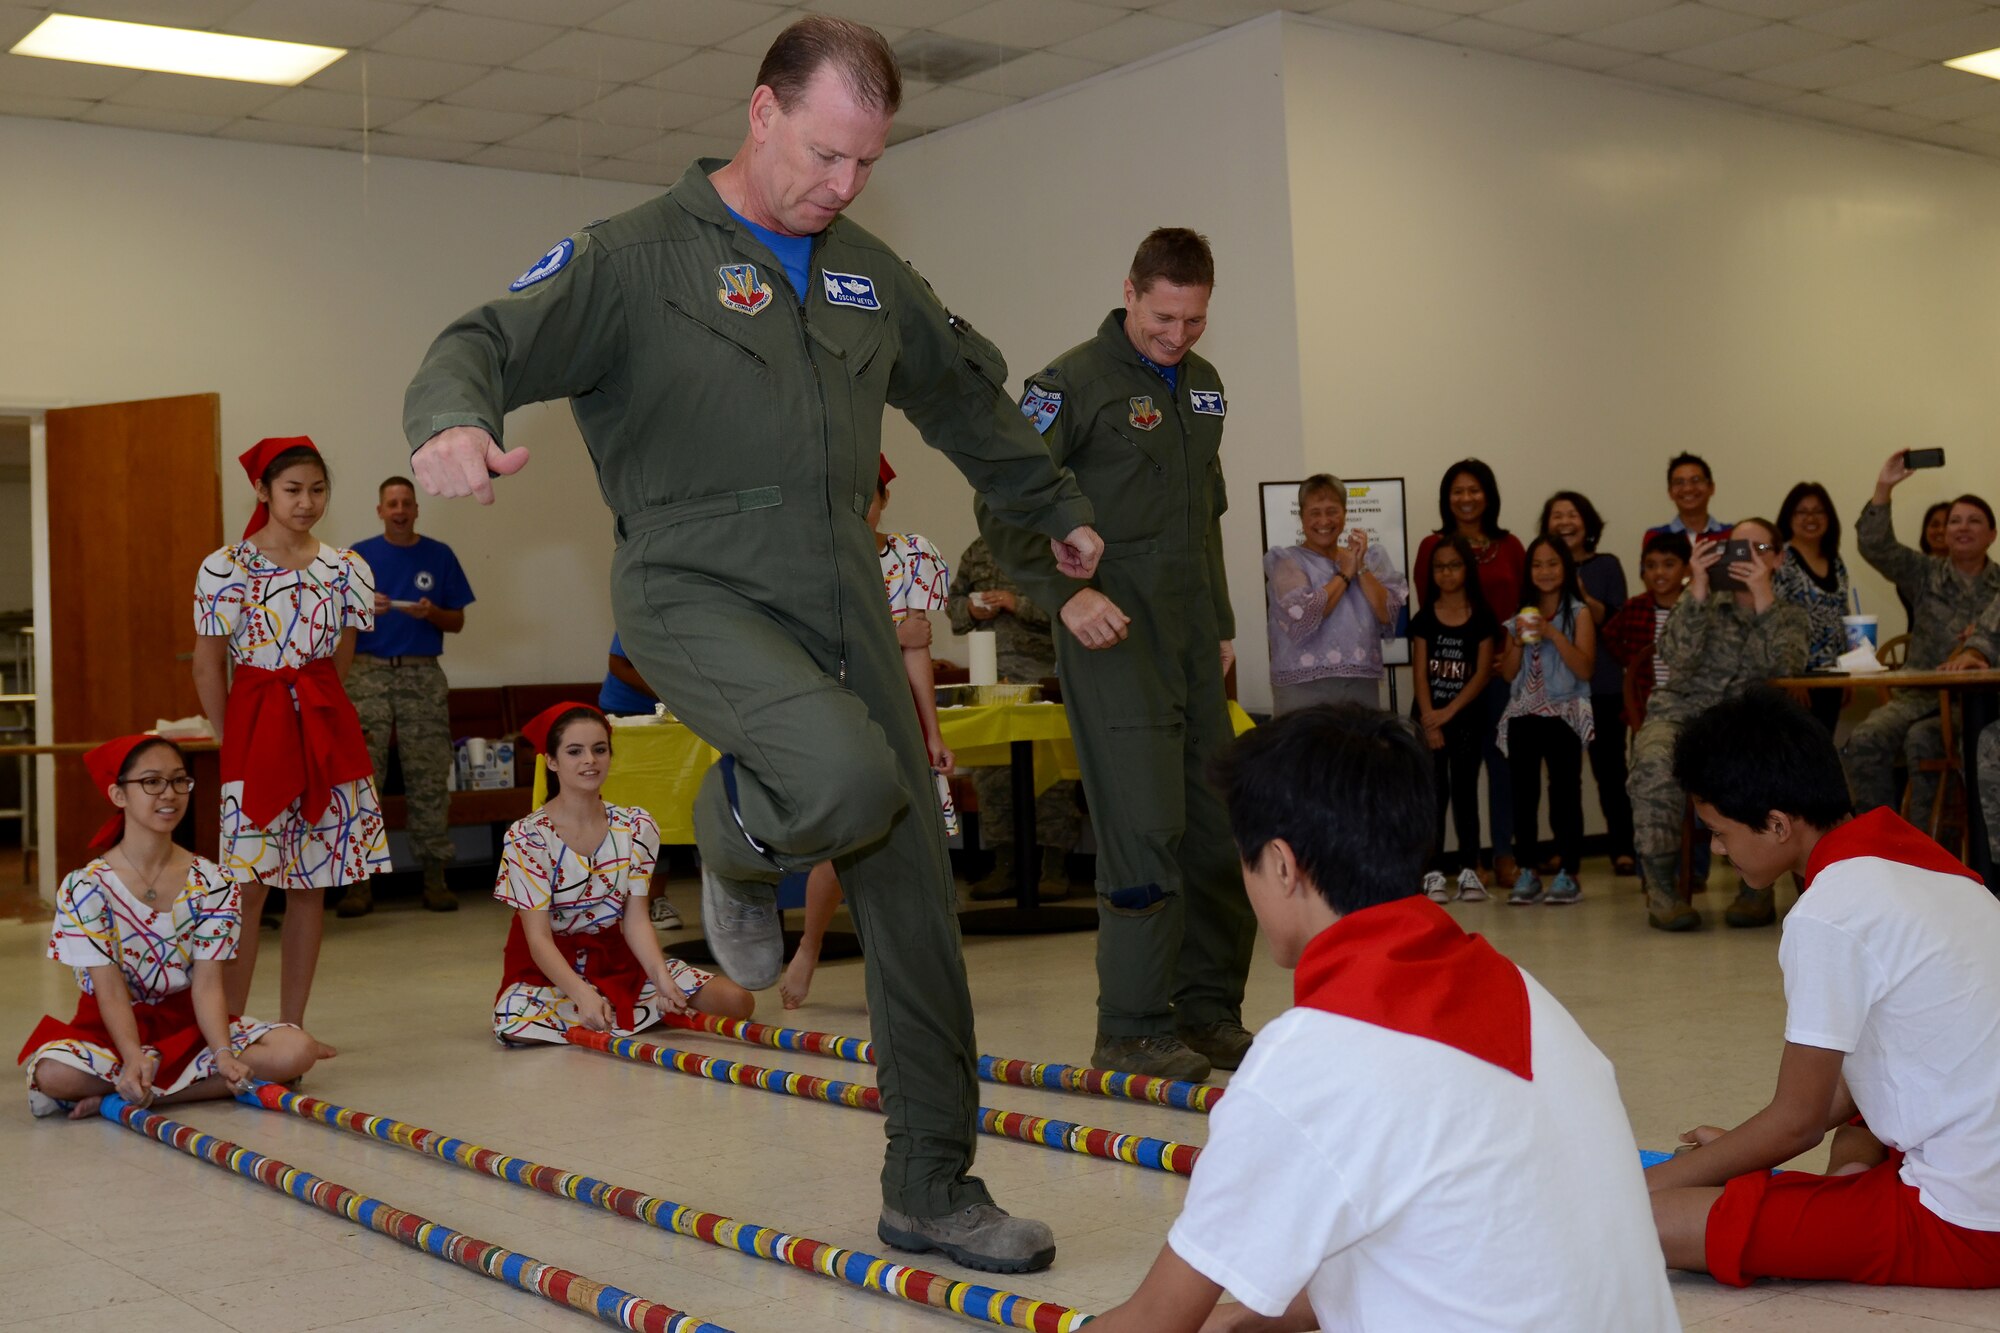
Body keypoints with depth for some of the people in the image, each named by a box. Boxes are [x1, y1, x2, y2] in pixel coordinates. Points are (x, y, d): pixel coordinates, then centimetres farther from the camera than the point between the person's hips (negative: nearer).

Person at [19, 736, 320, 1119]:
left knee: (296, 1051, -23)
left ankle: (117, 1097, -19)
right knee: (52, 1073, -35)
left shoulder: (212, 883, -4)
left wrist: (223, 1053, -28)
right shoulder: (85, 887, -10)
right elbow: (111, 991, -16)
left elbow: (207, 985, -10)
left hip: (188, 1024, 3)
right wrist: (134, 1058, -34)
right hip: (114, 1030, -3)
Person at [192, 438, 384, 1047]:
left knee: (311, 885, 5)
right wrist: (234, 741, 2)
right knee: (247, 884, -8)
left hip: (326, 729, 3)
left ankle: (292, 1027, 14)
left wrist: (312, 713, 11)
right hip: (254, 727, -3)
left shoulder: (347, 569, 5)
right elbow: (208, 667, 1)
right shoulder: (224, 569, -4)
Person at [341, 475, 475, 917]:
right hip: (369, 672, -1)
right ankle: (359, 882, -1)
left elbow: (457, 621, 10)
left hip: (423, 676, 1)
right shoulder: (359, 556, 6)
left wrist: (431, 613, -10)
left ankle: (434, 877, 8)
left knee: (429, 780, 1)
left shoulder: (439, 556, 8)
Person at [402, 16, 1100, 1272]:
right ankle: (740, 845, 5)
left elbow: (970, 396, 29)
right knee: (848, 781, -35)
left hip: (844, 607, 6)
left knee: (917, 902, 4)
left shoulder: (869, 273, 14)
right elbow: (490, 342, -13)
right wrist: (454, 418, -37)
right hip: (698, 598, -6)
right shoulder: (636, 257, -4)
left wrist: (1059, 508, 39)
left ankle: (933, 1191, 18)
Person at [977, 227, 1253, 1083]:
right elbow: (1004, 507, -10)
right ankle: (1134, 1030, -2)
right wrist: (1067, 592, -21)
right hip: (1113, 635, -7)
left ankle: (1211, 1014, 19)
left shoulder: (1204, 385, 17)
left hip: (1193, 641, 8)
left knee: (1221, 828, 8)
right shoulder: (1074, 383, -7)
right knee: (1145, 830, -11)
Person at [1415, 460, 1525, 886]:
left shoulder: (1509, 546, 9)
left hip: (1503, 664, 2)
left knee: (1502, 758, 4)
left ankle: (1504, 853, 12)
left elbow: (1524, 605, 9)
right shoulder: (1433, 546, 2)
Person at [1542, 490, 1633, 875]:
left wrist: (1583, 597, -17)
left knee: (1609, 766, -2)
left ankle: (1622, 849, 2)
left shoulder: (1606, 565, 5)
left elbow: (1617, 621, -4)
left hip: (1604, 684, -1)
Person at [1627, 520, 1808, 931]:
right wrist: (1698, 588, -8)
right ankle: (1661, 888, -31)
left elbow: (1784, 667, -5)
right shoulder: (1699, 604, 18)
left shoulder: (1787, 616, 19)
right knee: (1657, 762, -36)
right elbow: (1678, 657, -3)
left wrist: (1762, 596, -8)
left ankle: (1756, 888, -27)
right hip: (1681, 713, 0)